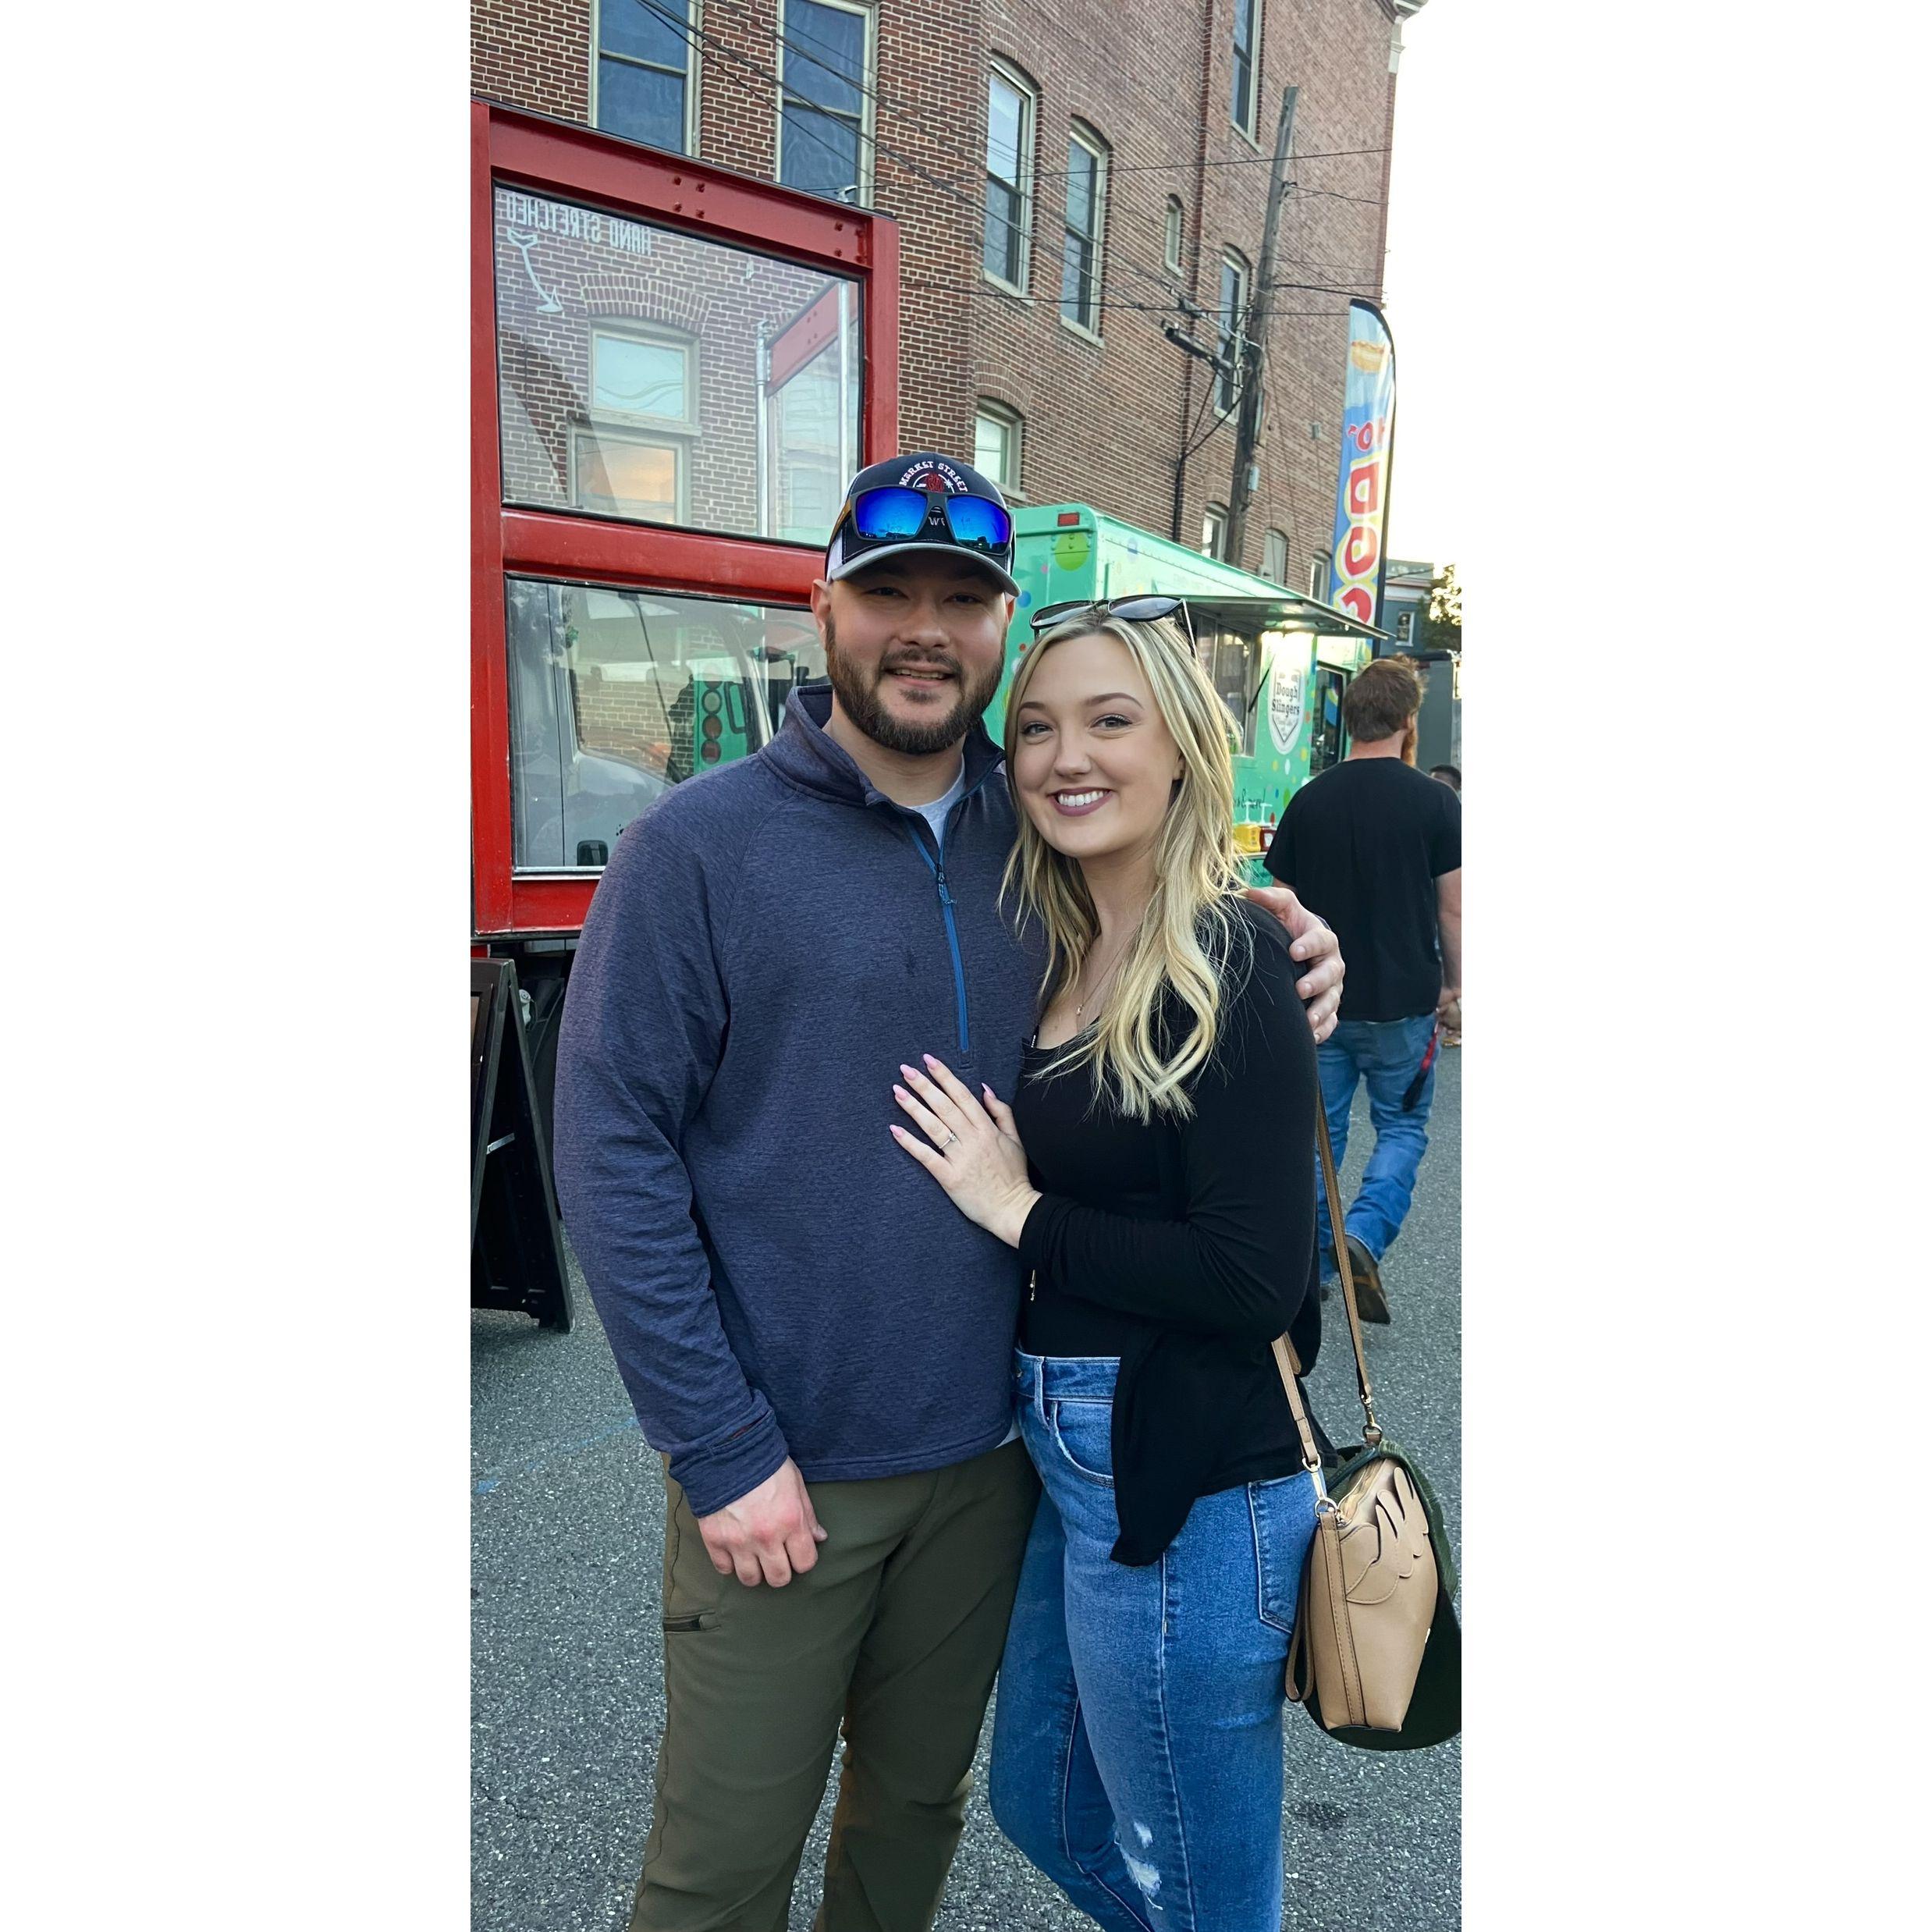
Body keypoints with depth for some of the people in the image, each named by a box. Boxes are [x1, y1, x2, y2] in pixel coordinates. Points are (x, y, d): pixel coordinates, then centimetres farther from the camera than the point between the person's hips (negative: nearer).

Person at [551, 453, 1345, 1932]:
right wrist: (720, 1448, -15)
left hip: (987, 1447, 4)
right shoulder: (699, 847, -12)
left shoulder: (1042, 842, 1)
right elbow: (614, 1151, -13)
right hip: (777, 1466, -3)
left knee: (919, 1801, 24)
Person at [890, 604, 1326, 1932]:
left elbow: (1254, 1279, -22)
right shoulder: (1055, 953, 5)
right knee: (1043, 1807, 27)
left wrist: (1020, 1211, -16)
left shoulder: (1230, 963, -18)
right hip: (1065, 1461, 8)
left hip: (1190, 1498, -8)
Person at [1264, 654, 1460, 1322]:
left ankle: (1310, 1263, 20)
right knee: (1402, 1128, 13)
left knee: (1319, 1130, 13)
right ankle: (1363, 1236, -8)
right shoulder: (1435, 802, -8)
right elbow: (1452, 909, -5)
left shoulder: (1309, 800, 0)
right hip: (1402, 1003, -2)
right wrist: (1453, 987, 9)